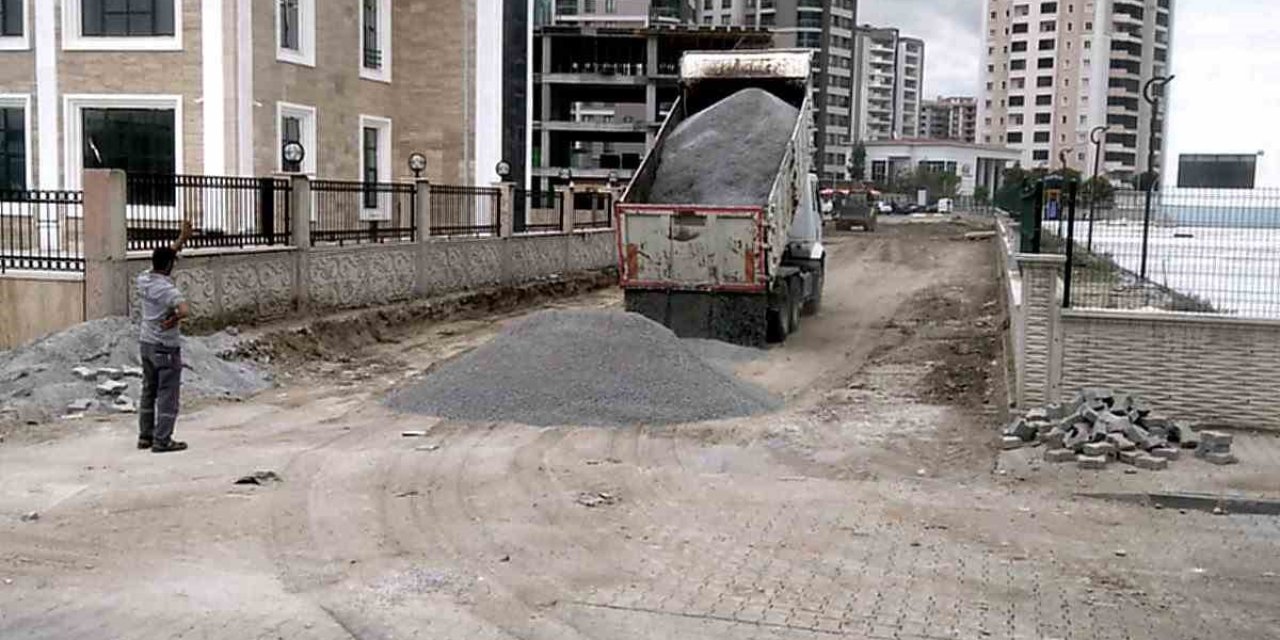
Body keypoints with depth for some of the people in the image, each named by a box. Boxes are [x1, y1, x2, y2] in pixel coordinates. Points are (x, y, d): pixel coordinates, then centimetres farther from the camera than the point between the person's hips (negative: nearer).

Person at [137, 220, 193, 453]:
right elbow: (185, 310, -37)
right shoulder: (167, 288, -21)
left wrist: (182, 239, 18)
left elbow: (163, 258, 18)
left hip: (146, 343, 8)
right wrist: (174, 319, -17)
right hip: (166, 347, -8)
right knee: (167, 395, -1)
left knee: (149, 391, 17)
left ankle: (145, 436, 23)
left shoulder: (143, 279, 2)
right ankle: (162, 440, 0)